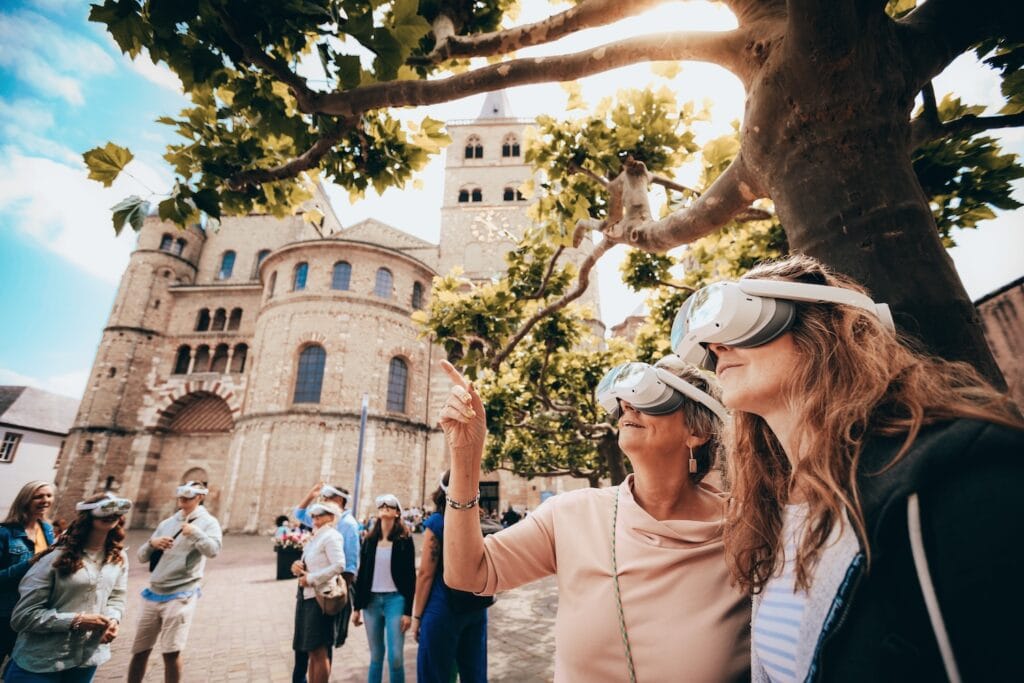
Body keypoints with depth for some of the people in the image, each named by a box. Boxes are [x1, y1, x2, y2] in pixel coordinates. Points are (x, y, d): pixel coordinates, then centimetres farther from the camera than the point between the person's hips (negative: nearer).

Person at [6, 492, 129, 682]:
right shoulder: (56, 559, -16)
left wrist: (113, 619, -14)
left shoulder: (119, 558, 1)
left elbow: (116, 598, 6)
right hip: (41, 663, -5)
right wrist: (76, 620, -22)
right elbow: (23, 615, -14)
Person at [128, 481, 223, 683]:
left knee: (171, 652, -1)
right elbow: (142, 556, 11)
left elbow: (213, 550, -21)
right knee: (139, 651, 15)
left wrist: (195, 532, -30)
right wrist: (152, 543, -9)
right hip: (153, 594, 5)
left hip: (180, 596, -5)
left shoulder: (207, 522, -6)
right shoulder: (167, 523, 10)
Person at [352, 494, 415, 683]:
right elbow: (361, 574, 9)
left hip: (395, 600, -3)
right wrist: (356, 607, 7)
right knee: (376, 655, 13)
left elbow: (410, 577, -6)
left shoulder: (404, 540, -6)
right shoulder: (370, 539, 5)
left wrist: (408, 611, -10)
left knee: (396, 656, -3)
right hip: (371, 600, 4)